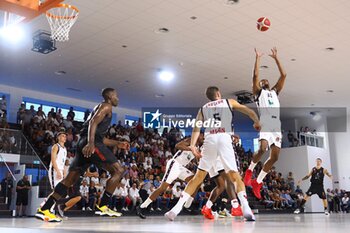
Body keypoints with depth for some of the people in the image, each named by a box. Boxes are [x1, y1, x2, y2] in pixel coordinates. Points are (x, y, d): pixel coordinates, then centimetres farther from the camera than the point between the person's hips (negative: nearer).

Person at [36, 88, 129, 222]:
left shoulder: (100, 108, 32)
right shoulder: (106, 106, 3)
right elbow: (93, 122, -16)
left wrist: (117, 144, 33)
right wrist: (91, 143, -29)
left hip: (84, 144, 10)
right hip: (92, 144, -10)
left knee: (71, 178, 8)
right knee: (118, 170, -7)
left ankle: (44, 210, 5)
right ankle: (102, 207, -10)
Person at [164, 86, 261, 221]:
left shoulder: (203, 109, 24)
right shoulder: (229, 102, 21)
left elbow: (196, 128, 9)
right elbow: (249, 111, 18)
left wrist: (192, 145, 0)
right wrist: (257, 123, 36)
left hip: (209, 139, 2)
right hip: (224, 138, -2)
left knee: (198, 177, 9)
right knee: (235, 176, 5)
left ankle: (177, 208, 1)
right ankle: (246, 209, -12)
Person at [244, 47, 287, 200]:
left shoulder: (275, 91, 30)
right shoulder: (258, 92, 17)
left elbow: (283, 75, 24)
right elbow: (256, 75, 3)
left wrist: (276, 58, 25)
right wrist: (257, 58, 10)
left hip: (276, 126, 6)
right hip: (264, 124, -5)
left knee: (275, 157, -1)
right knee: (262, 149, -27)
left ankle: (257, 182, 10)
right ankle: (250, 170, 0)